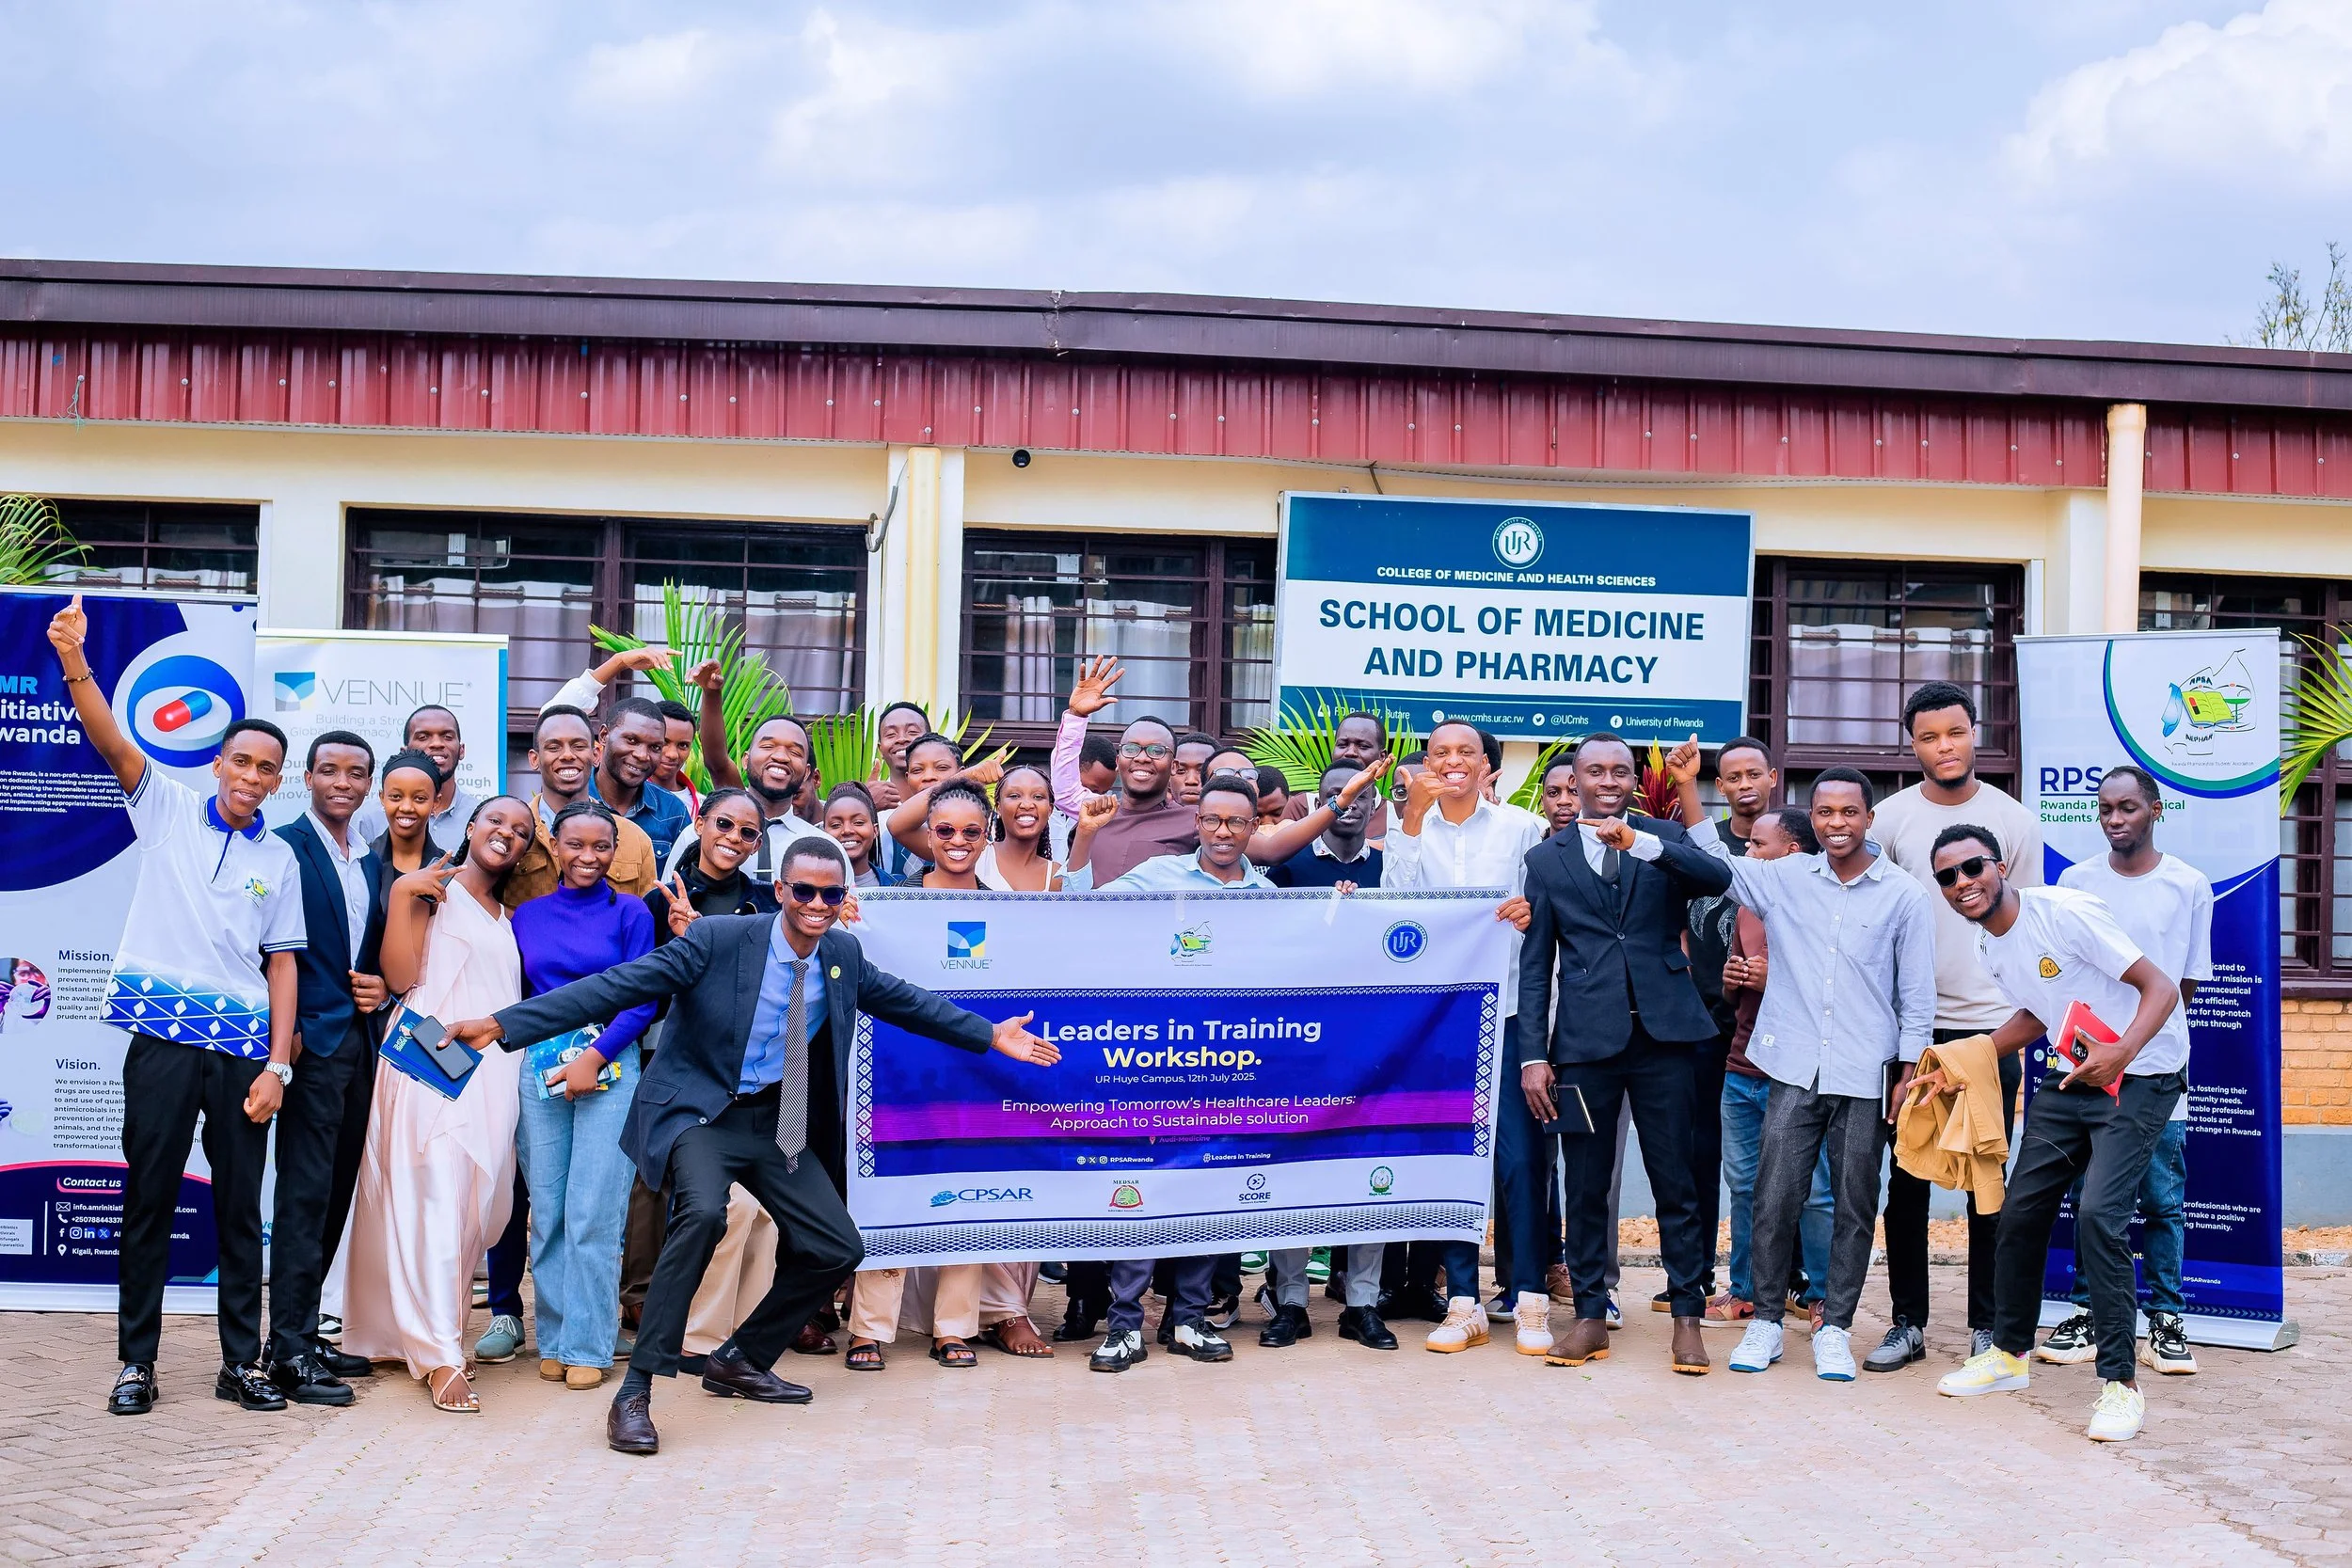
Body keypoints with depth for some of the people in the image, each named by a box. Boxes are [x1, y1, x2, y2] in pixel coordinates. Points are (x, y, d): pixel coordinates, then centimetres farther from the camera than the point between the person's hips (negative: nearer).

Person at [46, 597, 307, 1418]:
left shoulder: (279, 859, 11)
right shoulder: (169, 809, 7)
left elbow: (281, 963, 9)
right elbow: (112, 742, -8)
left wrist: (277, 1064, 1)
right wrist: (74, 663, -25)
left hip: (244, 1049, 2)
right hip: (163, 1039, -2)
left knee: (241, 1208, 7)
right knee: (148, 1199, 3)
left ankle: (242, 1361, 15)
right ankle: (136, 1361, 13)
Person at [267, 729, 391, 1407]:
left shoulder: (371, 863, 16)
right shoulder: (284, 847, -5)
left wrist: (381, 985, 3)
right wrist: (285, 1033, -17)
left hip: (360, 1042, 7)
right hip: (311, 1043, -7)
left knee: (336, 1193, 10)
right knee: (305, 1193, -7)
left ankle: (305, 1331, 19)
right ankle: (289, 1350, -3)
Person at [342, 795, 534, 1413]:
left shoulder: (506, 916, 22)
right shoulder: (431, 888, 2)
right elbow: (401, 977, -9)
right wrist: (401, 895, -16)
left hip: (493, 1072, 7)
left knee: (477, 1206, 6)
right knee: (433, 1203, -11)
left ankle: (425, 1331, 18)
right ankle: (439, 1356, -13)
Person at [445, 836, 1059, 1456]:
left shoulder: (843, 955, -1)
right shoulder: (716, 939, -18)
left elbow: (903, 1000, 16)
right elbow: (618, 986, -22)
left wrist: (990, 1035, 18)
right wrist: (502, 1026, -28)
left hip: (777, 1121, 6)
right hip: (699, 1110, -6)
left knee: (837, 1249, 2)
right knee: (703, 1212, -34)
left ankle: (739, 1361, 25)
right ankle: (635, 1393, -25)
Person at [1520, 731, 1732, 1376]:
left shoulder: (1665, 838, 9)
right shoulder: (1546, 859, 9)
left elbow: (1719, 878, -13)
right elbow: (1534, 963, 7)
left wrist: (1638, 842, -24)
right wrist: (1532, 1055, 0)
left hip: (1662, 1032, -1)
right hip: (1586, 1038, 1)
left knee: (1675, 1182, 2)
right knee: (1583, 1184, 6)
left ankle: (1687, 1318, 11)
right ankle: (1590, 1317, 16)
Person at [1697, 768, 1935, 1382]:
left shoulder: (1904, 896, 1)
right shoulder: (1785, 879, 6)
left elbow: (1917, 996, 4)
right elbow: (1714, 862, 13)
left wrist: (1910, 1074, 0)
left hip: (1865, 1079, -1)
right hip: (1794, 1072, 1)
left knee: (1853, 1208, 6)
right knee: (1774, 1200, 0)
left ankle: (1835, 1327, 17)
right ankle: (1766, 1320, 14)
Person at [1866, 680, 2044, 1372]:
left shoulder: (2014, 820, 3)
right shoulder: (1888, 819, 1)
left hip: (1992, 1025, 0)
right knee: (1906, 1178, 3)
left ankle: (1986, 1325, 16)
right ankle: (1907, 1323, 12)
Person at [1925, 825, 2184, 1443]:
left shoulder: (2065, 912, -20)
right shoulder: (1994, 950, 4)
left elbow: (2161, 987, -20)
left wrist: (2121, 1054, -36)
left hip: (2141, 1075, -8)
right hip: (2071, 1078, 8)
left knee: (2098, 1216, -19)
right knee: (2020, 1210, 8)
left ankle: (2120, 1383, -7)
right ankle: (2008, 1353, 26)